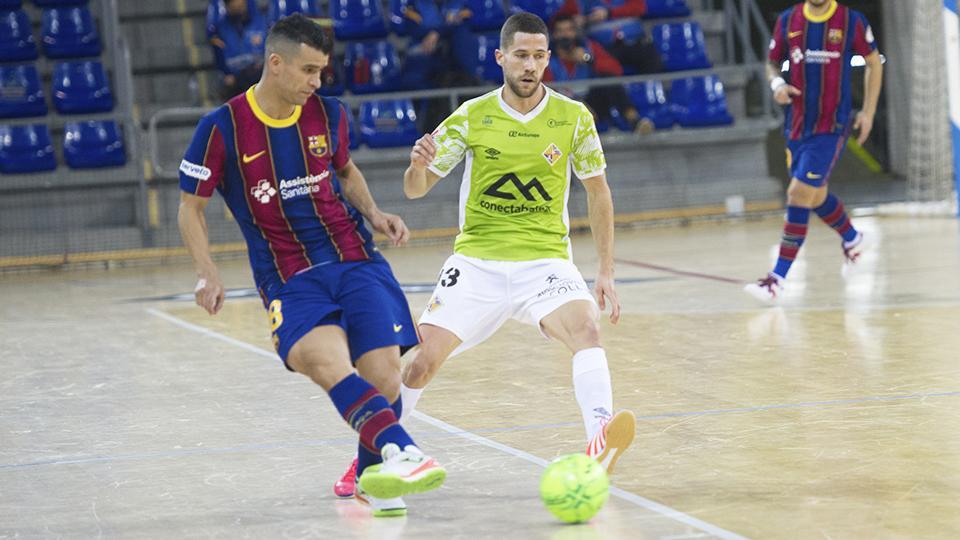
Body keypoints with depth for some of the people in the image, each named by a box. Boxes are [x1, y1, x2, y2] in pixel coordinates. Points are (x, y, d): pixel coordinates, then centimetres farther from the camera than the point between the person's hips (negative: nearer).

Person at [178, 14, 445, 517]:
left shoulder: (328, 113, 5)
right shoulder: (222, 128, -7)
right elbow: (190, 206, 3)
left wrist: (373, 214, 7)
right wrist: (207, 273, -9)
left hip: (356, 260, 3)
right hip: (289, 280, -3)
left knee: (383, 377, -10)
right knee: (325, 362, -32)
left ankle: (373, 476, 16)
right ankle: (402, 451, -51)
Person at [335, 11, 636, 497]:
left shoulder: (573, 117, -1)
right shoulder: (472, 117, -1)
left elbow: (597, 191, 10)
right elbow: (415, 190, 3)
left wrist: (606, 271, 5)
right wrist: (419, 165, -22)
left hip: (545, 259, 0)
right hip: (477, 261, 0)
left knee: (586, 329, -29)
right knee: (425, 357, -10)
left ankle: (599, 443, -44)